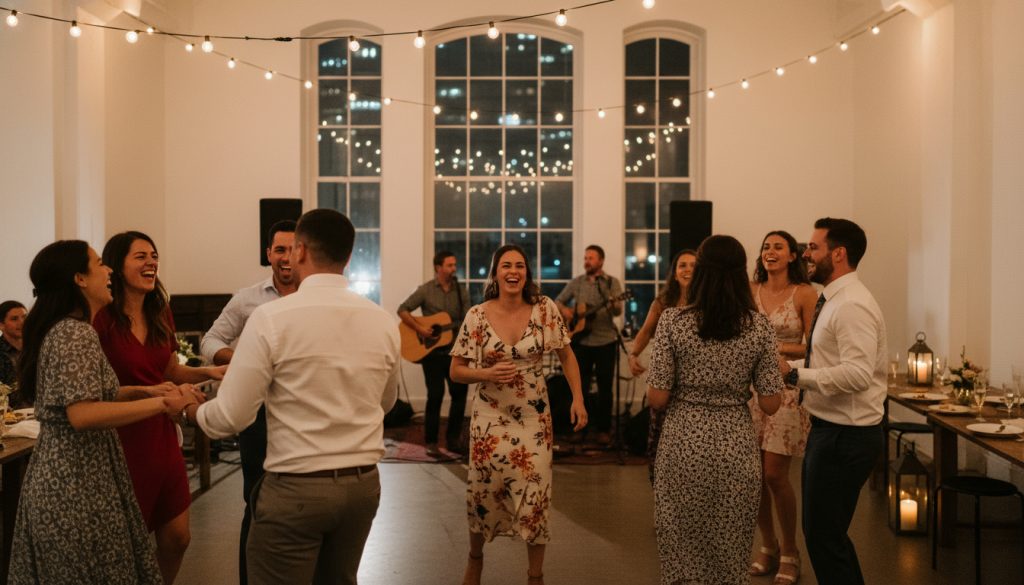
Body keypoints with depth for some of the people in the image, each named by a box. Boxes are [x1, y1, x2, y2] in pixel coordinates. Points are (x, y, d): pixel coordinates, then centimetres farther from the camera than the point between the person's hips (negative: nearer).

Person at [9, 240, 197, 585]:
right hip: (78, 484, -10)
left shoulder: (57, 329, 12)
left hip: (55, 478, 10)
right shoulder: (76, 333, -17)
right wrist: (161, 403, -23)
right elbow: (82, 414, -26)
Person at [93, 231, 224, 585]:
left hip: (161, 434, 7)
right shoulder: (100, 318, -17)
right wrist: (146, 391, -26)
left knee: (177, 538, 13)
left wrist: (209, 372, 0)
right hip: (121, 438, -7)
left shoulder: (160, 314, 6)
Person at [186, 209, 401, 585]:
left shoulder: (271, 318, -14)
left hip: (295, 488, -5)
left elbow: (232, 416, -11)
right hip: (363, 484, 5)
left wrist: (193, 411, 10)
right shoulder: (383, 321, 0)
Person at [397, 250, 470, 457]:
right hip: (431, 350, -4)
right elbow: (403, 310, -5)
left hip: (454, 349, 4)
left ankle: (453, 439, 15)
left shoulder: (461, 291, 8)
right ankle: (431, 442, 9)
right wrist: (419, 328, -15)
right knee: (435, 394, -3)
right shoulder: (426, 290, -3)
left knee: (460, 391, 1)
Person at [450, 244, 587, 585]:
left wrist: (578, 398, -5)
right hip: (491, 417, 0)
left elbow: (566, 356, 4)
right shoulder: (477, 316, -8)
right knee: (483, 493, 9)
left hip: (533, 418, 0)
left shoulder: (545, 309, -6)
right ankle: (475, 557, 38)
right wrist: (487, 374, -22)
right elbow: (456, 372, -4)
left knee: (535, 497, 1)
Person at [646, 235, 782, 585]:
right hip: (736, 448, 2)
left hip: (683, 447, -1)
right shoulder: (759, 326, -5)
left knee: (682, 555, 11)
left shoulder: (672, 321, -10)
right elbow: (770, 404, -4)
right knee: (731, 556, 15)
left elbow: (657, 398, -10)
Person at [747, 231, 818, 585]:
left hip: (787, 389, -4)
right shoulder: (750, 291, 7)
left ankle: (789, 553, 15)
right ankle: (768, 546, 26)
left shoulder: (804, 293, -4)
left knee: (775, 475, -5)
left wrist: (780, 348, -16)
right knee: (753, 473, 6)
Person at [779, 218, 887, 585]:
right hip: (828, 429, 10)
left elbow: (857, 373, -30)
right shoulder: (833, 300, 12)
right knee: (820, 531, 20)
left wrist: (795, 374, -25)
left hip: (845, 435, -10)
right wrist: (792, 366, 6)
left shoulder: (852, 305, -20)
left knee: (824, 537, -2)